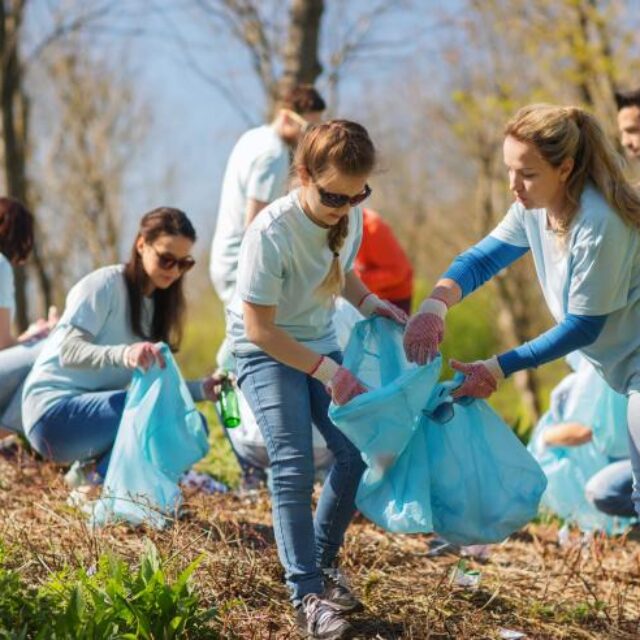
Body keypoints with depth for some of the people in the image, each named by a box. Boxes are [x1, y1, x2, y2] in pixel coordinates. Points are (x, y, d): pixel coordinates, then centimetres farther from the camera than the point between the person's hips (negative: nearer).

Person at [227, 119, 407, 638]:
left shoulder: (350, 216, -10)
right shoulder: (272, 233, -30)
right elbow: (259, 328, -25)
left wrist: (369, 302, -7)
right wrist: (328, 372, -27)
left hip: (321, 344, 6)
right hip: (267, 352, -6)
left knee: (358, 450, -4)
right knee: (295, 465, -19)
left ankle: (322, 561, 17)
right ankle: (307, 594, -16)